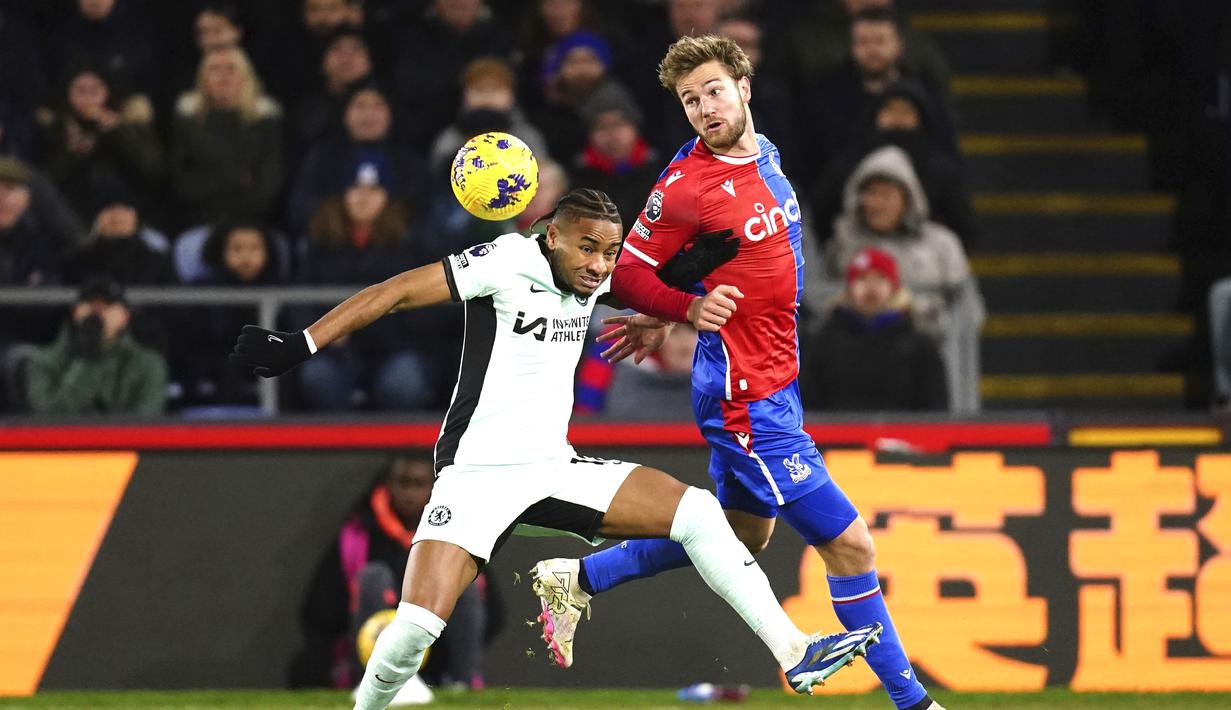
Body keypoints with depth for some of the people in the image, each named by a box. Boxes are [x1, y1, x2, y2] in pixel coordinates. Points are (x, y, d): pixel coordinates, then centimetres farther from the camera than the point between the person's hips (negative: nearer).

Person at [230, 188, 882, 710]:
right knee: (418, 623, -23)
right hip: (478, 472, -6)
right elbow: (394, 293, -15)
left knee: (697, 512, -7)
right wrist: (298, 348, -21)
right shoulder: (509, 262, -13)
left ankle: (795, 654, -5)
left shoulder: (594, 280, 7)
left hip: (556, 471, 6)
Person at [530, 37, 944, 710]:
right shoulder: (685, 186, -18)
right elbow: (626, 273, -12)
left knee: (742, 535, 26)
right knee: (848, 545, -8)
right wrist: (688, 307, -28)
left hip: (776, 384, 9)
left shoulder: (764, 155, 5)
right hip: (746, 400, -9)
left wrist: (659, 316, 15)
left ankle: (577, 578, 35)